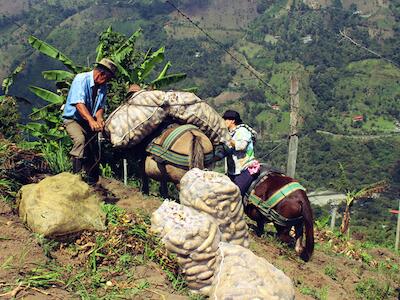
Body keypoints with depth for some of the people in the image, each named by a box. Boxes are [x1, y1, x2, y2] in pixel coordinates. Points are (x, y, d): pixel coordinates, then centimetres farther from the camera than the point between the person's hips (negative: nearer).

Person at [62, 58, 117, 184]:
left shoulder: (103, 87, 0)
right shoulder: (81, 79, -22)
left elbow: (100, 107, -2)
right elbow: (79, 104, -35)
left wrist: (99, 119, -26)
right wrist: (91, 120, -49)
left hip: (89, 122, 7)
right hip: (73, 119, -7)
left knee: (94, 152, 8)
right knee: (80, 139, -34)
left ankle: (92, 182, 22)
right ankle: (77, 173, -31)